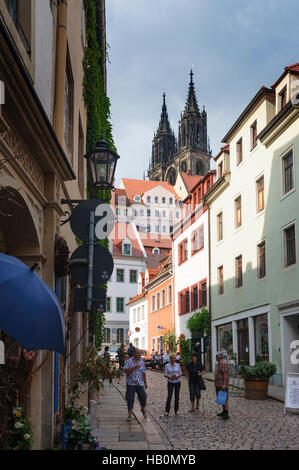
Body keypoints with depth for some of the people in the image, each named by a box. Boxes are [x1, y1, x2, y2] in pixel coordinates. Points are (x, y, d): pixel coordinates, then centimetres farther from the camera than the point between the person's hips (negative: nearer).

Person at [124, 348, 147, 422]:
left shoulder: (141, 362, 9)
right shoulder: (129, 361, -5)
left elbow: (144, 372, 15)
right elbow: (125, 371, -16)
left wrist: (145, 382, 12)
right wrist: (134, 367, -23)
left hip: (140, 383, 3)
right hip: (131, 383, -3)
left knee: (143, 397, -1)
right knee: (130, 399, -3)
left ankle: (143, 409, 28)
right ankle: (130, 415, 5)